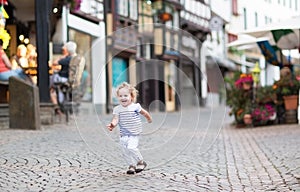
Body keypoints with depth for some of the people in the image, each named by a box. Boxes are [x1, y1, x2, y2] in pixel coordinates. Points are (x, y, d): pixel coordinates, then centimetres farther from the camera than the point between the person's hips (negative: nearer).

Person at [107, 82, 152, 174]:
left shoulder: (135, 106, -7)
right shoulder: (117, 109, -2)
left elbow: (144, 113, 9)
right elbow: (115, 119, -14)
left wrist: (149, 118, 25)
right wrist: (112, 124, -35)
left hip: (134, 134, -4)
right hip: (123, 135, 4)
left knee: (131, 147, -22)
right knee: (125, 151, 6)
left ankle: (140, 162, -1)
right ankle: (132, 165, 25)